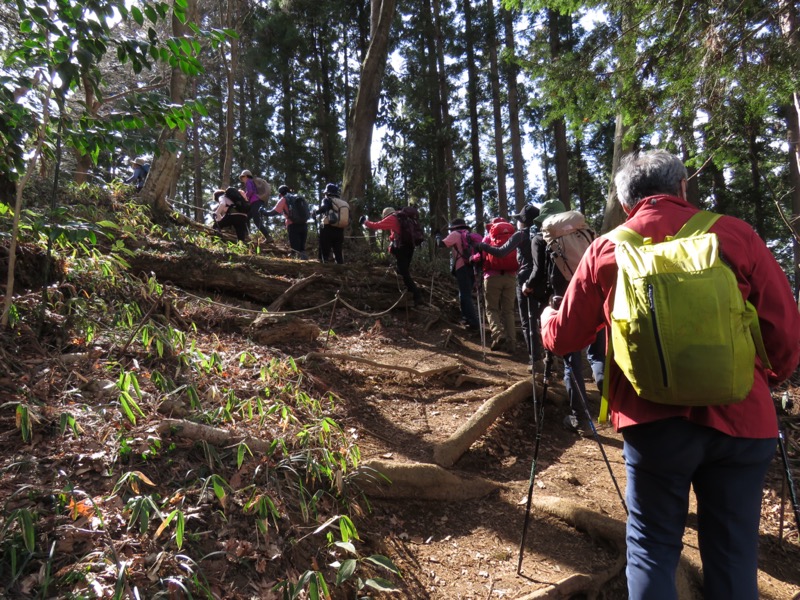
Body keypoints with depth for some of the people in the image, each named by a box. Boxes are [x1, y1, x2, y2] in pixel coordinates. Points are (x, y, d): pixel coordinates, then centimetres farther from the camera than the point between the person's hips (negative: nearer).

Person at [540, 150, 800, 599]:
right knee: (734, 553, 15)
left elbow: (564, 338, 8)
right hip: (741, 419, 1)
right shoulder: (736, 235, 0)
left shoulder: (606, 249, 2)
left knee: (652, 548, 14)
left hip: (655, 420, -1)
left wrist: (547, 317, 31)